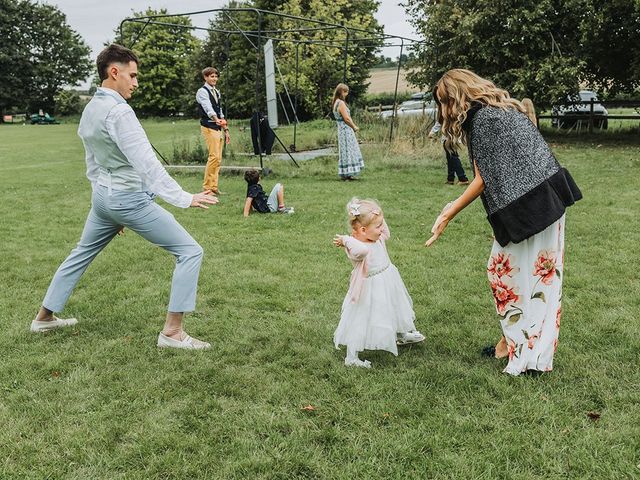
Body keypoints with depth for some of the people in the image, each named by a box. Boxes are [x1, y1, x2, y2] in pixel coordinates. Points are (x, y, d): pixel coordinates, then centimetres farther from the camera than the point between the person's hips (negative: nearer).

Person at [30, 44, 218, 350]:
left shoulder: (89, 110, 9)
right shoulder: (118, 111, -19)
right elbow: (146, 163, -25)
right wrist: (185, 199, -26)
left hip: (102, 197, 9)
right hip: (130, 198, -9)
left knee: (81, 254, 27)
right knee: (189, 252, -5)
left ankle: (44, 317, 40)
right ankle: (172, 332, -4)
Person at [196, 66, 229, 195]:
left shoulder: (216, 92, 20)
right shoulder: (202, 91, -8)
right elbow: (208, 107, -26)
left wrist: (225, 128, 19)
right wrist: (216, 120, -43)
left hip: (218, 127, 9)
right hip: (209, 127, -9)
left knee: (218, 158, 7)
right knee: (214, 156, -16)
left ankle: (213, 187, 11)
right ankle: (207, 187, -10)